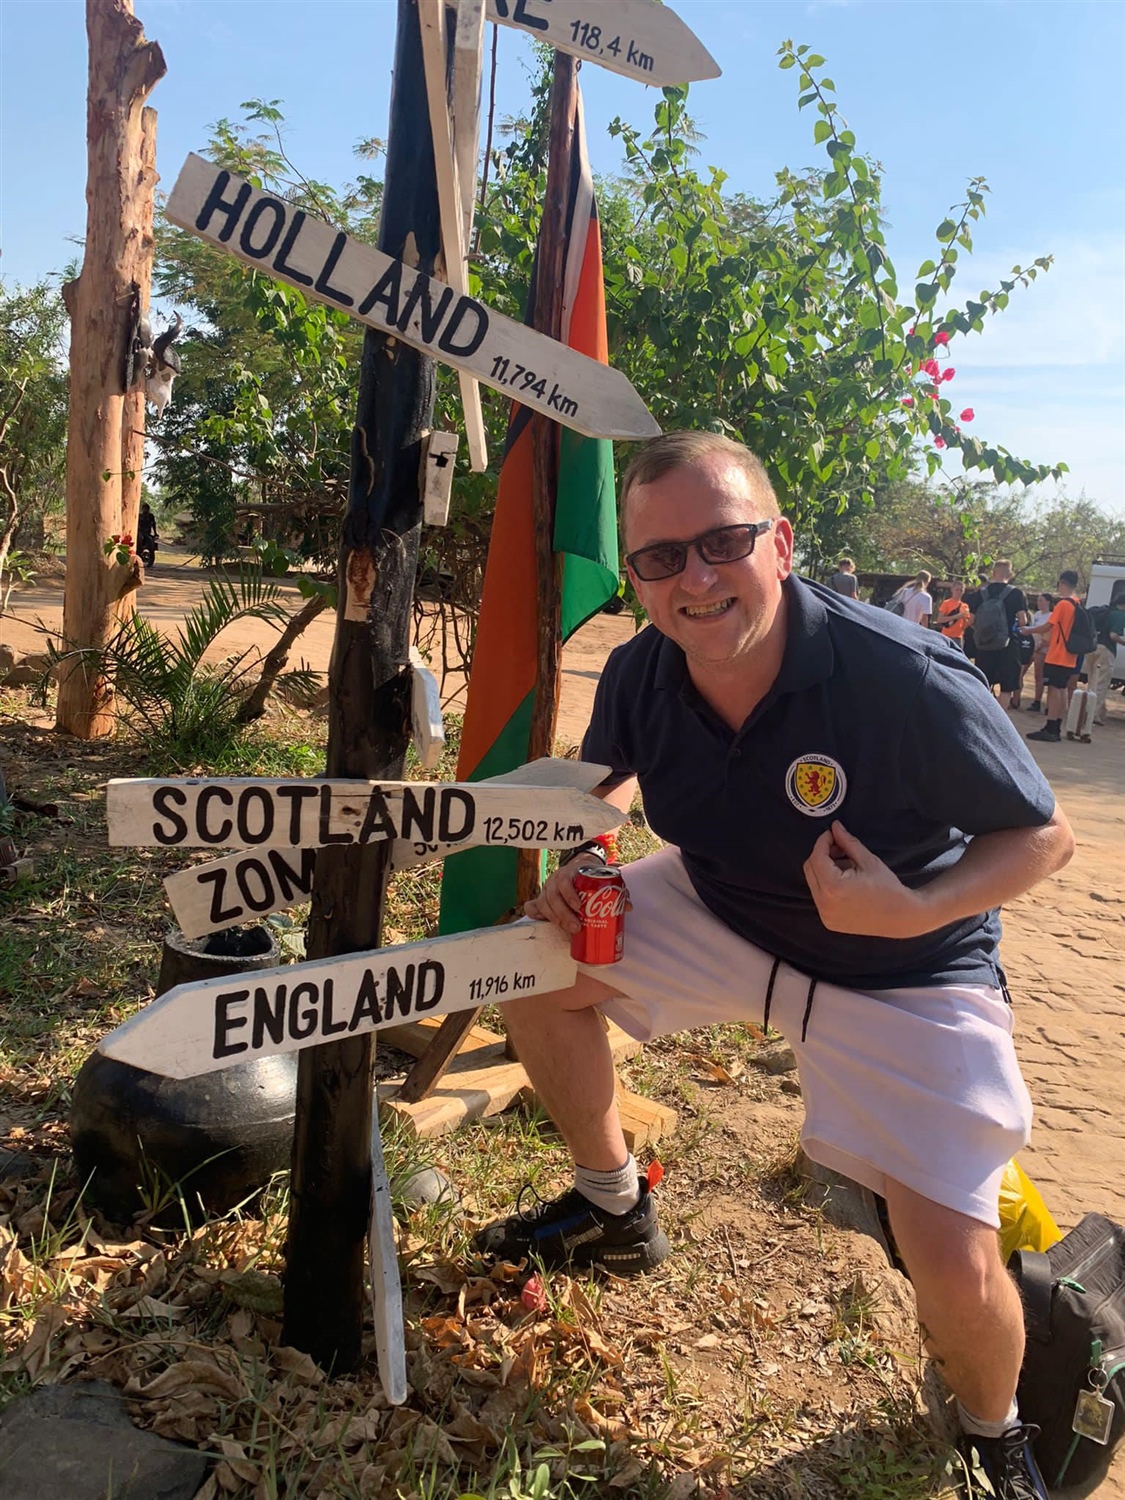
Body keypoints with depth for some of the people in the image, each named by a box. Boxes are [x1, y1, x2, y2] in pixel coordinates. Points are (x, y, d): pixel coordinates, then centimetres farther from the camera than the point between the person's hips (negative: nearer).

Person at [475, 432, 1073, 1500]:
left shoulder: (911, 682, -32)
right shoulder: (640, 675, -17)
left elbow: (1045, 837, -18)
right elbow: (612, 779, 7)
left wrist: (918, 911, -34)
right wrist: (581, 867, -13)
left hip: (905, 972, -4)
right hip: (720, 915, 5)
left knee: (957, 1275, -14)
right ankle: (614, 1212, 23)